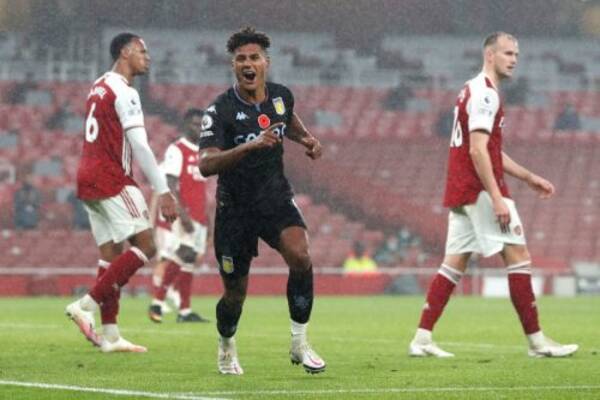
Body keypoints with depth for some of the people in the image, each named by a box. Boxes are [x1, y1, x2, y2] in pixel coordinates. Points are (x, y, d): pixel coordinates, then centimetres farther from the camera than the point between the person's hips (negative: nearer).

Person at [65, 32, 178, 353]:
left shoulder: (98, 87, 17)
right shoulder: (124, 93, -11)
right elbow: (140, 146, -17)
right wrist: (162, 191, -17)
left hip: (88, 181, 9)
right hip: (112, 181, -9)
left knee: (110, 252, 9)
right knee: (145, 246, -9)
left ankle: (110, 334, 5)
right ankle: (87, 305, -16)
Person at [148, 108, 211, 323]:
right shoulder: (176, 150, -7)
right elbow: (171, 185, -15)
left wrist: (207, 215, 16)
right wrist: (182, 213, -23)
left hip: (199, 216, 8)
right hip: (184, 215, -8)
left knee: (189, 260, 6)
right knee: (181, 256, -18)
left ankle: (185, 310, 6)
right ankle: (157, 303, -13)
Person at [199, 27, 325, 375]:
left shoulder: (281, 96, -1)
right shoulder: (220, 111, -17)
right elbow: (206, 164, -31)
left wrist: (307, 138, 6)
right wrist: (249, 146, -43)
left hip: (276, 198, 3)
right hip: (235, 208, -3)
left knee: (300, 256, -26)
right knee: (236, 292, 5)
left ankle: (300, 344, -12)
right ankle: (227, 349, 37)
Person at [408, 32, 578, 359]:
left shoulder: (474, 91, 20)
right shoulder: (485, 94, -13)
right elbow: (477, 151, -21)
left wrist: (529, 178, 26)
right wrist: (497, 199, -24)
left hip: (461, 193, 10)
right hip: (481, 190, -10)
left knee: (454, 264, 7)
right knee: (518, 256, -6)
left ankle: (422, 339, 3)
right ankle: (536, 341, -4)